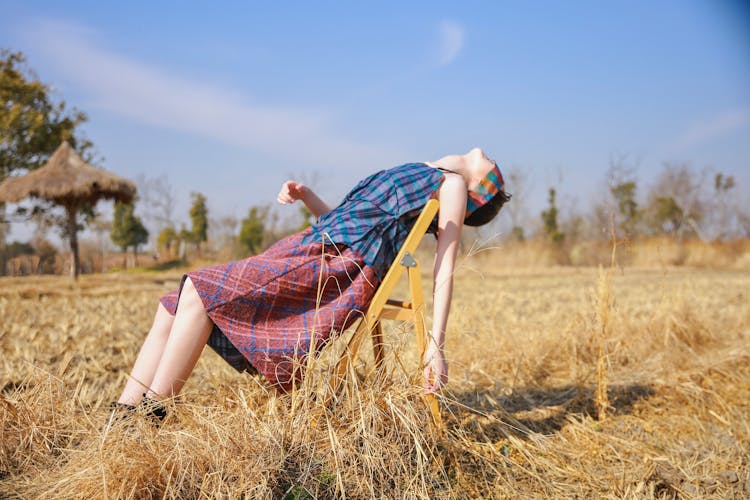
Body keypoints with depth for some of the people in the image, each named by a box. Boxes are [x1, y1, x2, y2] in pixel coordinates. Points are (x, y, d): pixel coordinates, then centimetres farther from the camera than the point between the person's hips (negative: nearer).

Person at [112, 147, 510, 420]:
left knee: (200, 292, -22)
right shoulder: (413, 178, 32)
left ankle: (149, 418, -18)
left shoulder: (453, 184, 8)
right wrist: (306, 196, 17)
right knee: (171, 310, -3)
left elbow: (444, 272, -4)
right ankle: (124, 414, -4)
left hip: (339, 267, -9)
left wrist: (436, 344, -13)